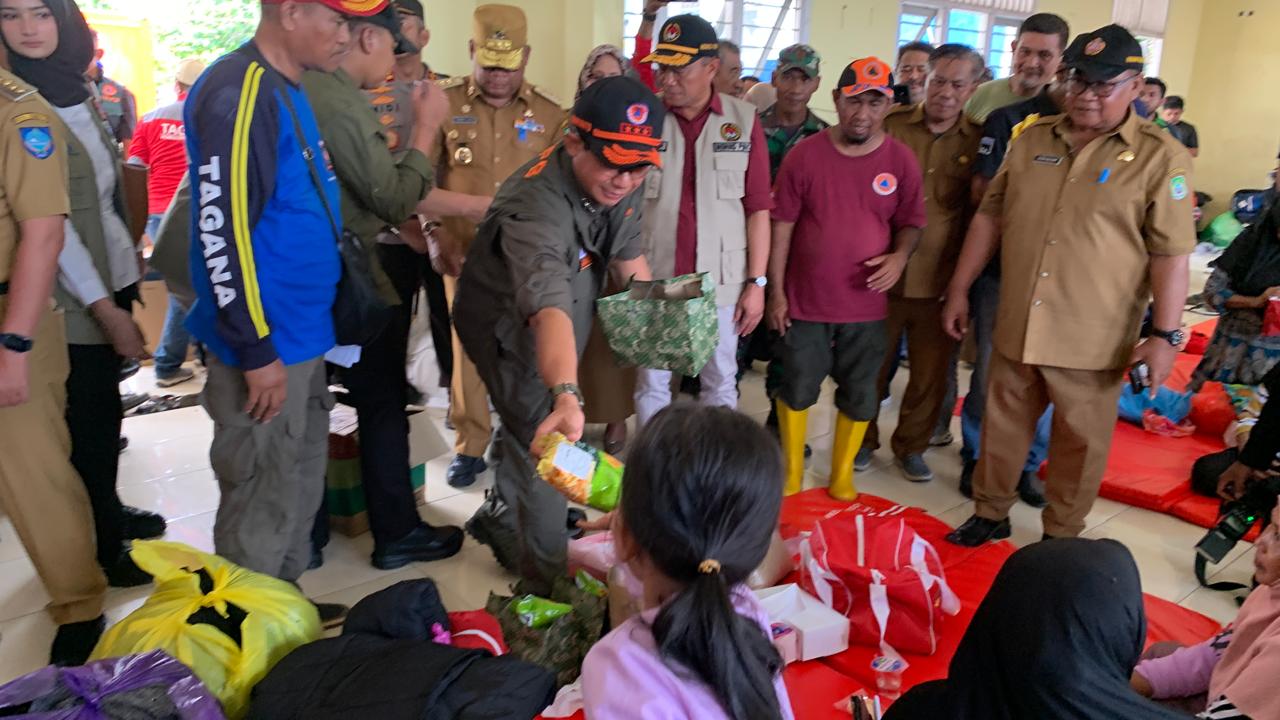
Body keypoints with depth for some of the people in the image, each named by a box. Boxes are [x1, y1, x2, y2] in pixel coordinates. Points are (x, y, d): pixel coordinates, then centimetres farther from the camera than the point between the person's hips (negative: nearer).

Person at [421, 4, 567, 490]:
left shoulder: (550, 115, 4)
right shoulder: (443, 104, -2)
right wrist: (474, 205, -15)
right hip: (466, 256, -1)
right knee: (468, 353, 4)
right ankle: (470, 447, 21)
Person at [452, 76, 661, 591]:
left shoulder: (620, 181, -14)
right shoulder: (536, 205, -39)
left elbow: (628, 258, 1)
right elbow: (550, 308, -54)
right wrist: (567, 397, -67)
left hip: (574, 313, 8)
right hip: (510, 323, -7)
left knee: (530, 429, 20)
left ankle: (502, 519, 45)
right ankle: (547, 579, 15)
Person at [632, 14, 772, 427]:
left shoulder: (743, 121, -2)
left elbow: (757, 208, 0)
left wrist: (757, 281, -2)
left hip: (721, 280, 0)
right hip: (653, 278, 0)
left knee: (720, 382, 14)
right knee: (651, 383, 12)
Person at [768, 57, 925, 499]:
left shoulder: (901, 160, -2)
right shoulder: (804, 154, -6)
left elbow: (910, 222, 6)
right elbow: (782, 226, -3)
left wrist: (900, 256, -16)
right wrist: (776, 291, -4)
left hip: (866, 305, 1)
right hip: (805, 300, -1)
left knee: (859, 396, 11)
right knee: (796, 389, 11)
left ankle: (842, 475, 32)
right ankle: (792, 471, 31)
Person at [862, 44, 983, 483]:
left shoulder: (981, 140, 1)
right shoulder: (891, 125, -1)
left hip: (940, 283, 1)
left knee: (932, 374, 12)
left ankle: (912, 446, 31)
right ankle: (862, 440, 30)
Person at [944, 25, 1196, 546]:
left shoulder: (1160, 157, -6)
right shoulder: (1032, 139, 6)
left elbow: (1170, 254, -8)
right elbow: (990, 216, 10)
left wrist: (1165, 334, -13)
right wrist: (959, 289, 8)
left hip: (1093, 340, -3)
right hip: (1016, 327, 4)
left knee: (1081, 443, 12)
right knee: (1001, 427, 16)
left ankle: (1061, 538, 30)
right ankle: (990, 514, 35)